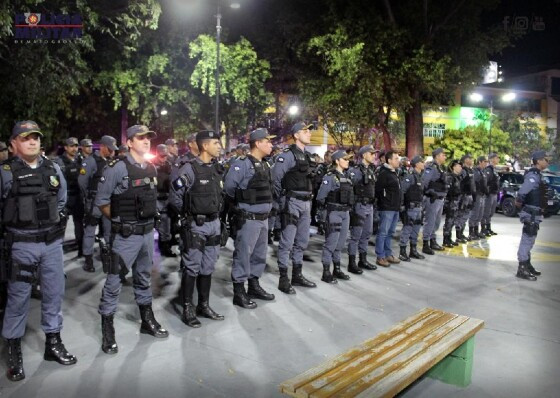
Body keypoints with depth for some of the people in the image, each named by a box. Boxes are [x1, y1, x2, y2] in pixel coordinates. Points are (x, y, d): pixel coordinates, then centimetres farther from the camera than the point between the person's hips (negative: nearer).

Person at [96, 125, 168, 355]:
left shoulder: (151, 168, 8)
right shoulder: (117, 168, -13)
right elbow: (101, 201, -9)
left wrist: (148, 220, 14)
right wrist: (120, 220, 0)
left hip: (147, 232, 7)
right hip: (125, 235, -6)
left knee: (144, 278, 19)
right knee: (114, 281, 1)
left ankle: (147, 321, 32)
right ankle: (107, 330, 14)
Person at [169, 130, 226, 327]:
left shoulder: (218, 168, 7)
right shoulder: (189, 169, -14)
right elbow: (174, 196, -10)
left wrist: (215, 213, 11)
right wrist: (188, 214, 1)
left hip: (214, 224, 7)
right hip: (196, 225, -7)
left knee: (208, 268, 14)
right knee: (191, 268, 2)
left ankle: (204, 305, 26)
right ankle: (188, 309, 13)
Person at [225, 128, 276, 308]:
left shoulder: (265, 165, 12)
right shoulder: (242, 163, -14)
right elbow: (228, 187, -15)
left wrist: (262, 202, 12)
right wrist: (241, 199, 0)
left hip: (263, 218, 9)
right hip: (248, 219, -8)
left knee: (259, 254, 16)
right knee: (243, 255, 0)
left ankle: (254, 286, 30)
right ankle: (239, 292, 9)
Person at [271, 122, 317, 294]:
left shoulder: (307, 155, 14)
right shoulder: (288, 154, -11)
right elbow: (275, 177, -11)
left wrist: (308, 199, 15)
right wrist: (282, 198, -2)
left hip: (306, 203, 8)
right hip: (292, 203, -8)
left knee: (302, 241, 14)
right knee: (287, 242, -4)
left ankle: (297, 275, 25)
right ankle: (283, 279, 3)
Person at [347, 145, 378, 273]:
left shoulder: (372, 170, 14)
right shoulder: (355, 170, -12)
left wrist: (373, 203, 20)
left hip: (369, 206, 8)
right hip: (359, 205, -8)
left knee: (367, 234, 15)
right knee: (356, 235, -3)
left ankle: (363, 260, 26)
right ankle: (351, 263, 4)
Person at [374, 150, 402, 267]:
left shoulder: (394, 173, 16)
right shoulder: (384, 173, -13)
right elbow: (378, 189, -19)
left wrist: (398, 204, 16)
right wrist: (384, 200, -10)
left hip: (395, 208, 9)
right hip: (386, 208, -9)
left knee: (390, 233, 16)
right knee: (383, 233, -3)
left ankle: (388, 254, 25)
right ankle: (380, 257, 3)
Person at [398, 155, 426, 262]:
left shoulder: (420, 177, 13)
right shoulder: (410, 177, -15)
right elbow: (401, 190, -21)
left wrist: (421, 206, 17)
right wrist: (401, 204, -20)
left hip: (418, 208, 9)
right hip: (411, 208, -9)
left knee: (416, 230, 15)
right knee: (407, 230, -4)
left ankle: (413, 251, 26)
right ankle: (402, 253, 3)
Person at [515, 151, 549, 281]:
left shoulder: (537, 175, 13)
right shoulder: (533, 176, -19)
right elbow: (522, 192, -30)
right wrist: (519, 202, -13)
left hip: (535, 214, 10)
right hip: (531, 214, -10)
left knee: (529, 241, 17)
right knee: (527, 241, -5)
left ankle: (527, 265, 28)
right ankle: (522, 269, -1)